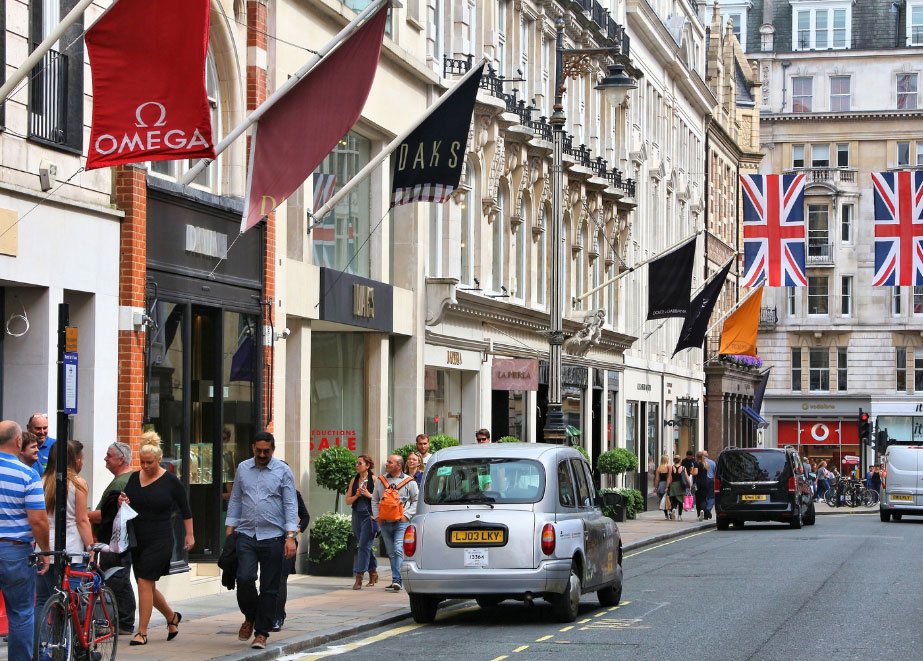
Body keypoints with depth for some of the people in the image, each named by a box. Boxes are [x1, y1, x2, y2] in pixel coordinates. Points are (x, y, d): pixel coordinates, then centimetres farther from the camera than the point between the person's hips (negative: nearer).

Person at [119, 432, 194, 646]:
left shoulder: (171, 481, -4)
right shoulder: (134, 478, 7)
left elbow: (185, 509, 5)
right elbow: (127, 505, 17)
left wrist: (189, 535, 6)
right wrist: (122, 502, -6)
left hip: (160, 541, -6)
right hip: (137, 540, 6)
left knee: (144, 583, -13)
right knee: (148, 586, 11)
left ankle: (142, 632, -7)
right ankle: (172, 617, 34)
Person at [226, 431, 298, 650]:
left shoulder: (283, 471, 1)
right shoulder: (243, 468, 10)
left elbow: (290, 505, -2)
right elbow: (235, 500, 16)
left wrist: (291, 536, -10)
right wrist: (230, 530, 9)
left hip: (273, 536, -2)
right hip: (246, 534, 2)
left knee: (269, 588, 0)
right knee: (244, 578, -12)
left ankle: (261, 633, 9)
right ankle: (250, 618, 15)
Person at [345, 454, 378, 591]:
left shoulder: (374, 479, -3)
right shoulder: (354, 481, 13)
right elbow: (348, 500, 12)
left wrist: (368, 495, -17)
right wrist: (356, 496, -6)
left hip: (369, 515, -6)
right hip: (357, 515, 6)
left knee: (364, 545, -12)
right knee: (365, 546, 12)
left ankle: (359, 577, -14)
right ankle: (373, 572, 26)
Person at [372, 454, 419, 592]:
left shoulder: (409, 481, 1)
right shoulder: (380, 480, 12)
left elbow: (416, 500, 4)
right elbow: (375, 500, 18)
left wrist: (407, 515, -7)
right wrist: (377, 516, 5)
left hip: (401, 522, -4)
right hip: (385, 523, 4)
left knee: (398, 550, -18)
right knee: (391, 553, 8)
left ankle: (396, 580, -22)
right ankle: (396, 581, 15)